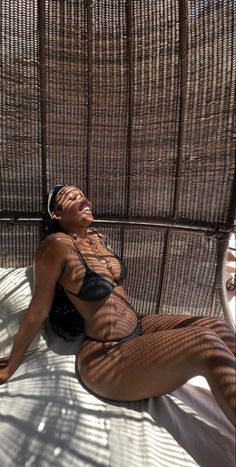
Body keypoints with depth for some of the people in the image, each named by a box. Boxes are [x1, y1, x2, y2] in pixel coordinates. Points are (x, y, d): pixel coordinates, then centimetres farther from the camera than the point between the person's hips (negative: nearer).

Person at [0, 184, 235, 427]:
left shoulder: (96, 237, 5)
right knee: (207, 344, -23)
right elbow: (37, 311, -11)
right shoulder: (57, 245, -18)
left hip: (138, 326, 8)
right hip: (107, 357, -7)